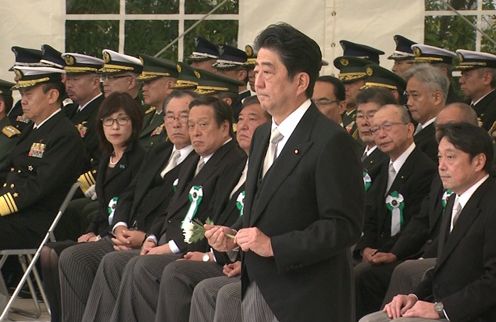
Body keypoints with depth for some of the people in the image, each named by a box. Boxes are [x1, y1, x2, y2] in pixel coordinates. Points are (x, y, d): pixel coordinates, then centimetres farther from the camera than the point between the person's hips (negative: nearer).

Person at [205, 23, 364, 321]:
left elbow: (344, 227, -18)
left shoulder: (331, 142, -14)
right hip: (257, 291, 8)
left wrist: (274, 246, -20)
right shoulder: (262, 136, 14)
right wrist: (233, 237, 3)